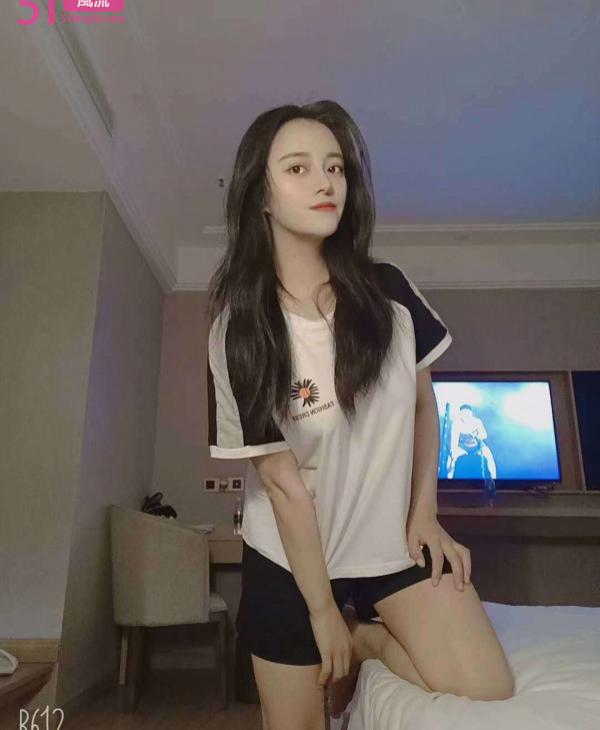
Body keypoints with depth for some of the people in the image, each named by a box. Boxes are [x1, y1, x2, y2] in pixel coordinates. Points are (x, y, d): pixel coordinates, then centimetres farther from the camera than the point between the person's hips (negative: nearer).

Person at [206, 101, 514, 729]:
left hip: (392, 537, 3)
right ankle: (339, 660, 41)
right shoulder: (239, 327, -18)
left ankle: (362, 638, 14)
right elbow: (283, 483, -16)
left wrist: (424, 513, 0)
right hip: (291, 556, -2)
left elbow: (423, 402, 4)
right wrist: (321, 609, -9)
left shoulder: (387, 290, -10)